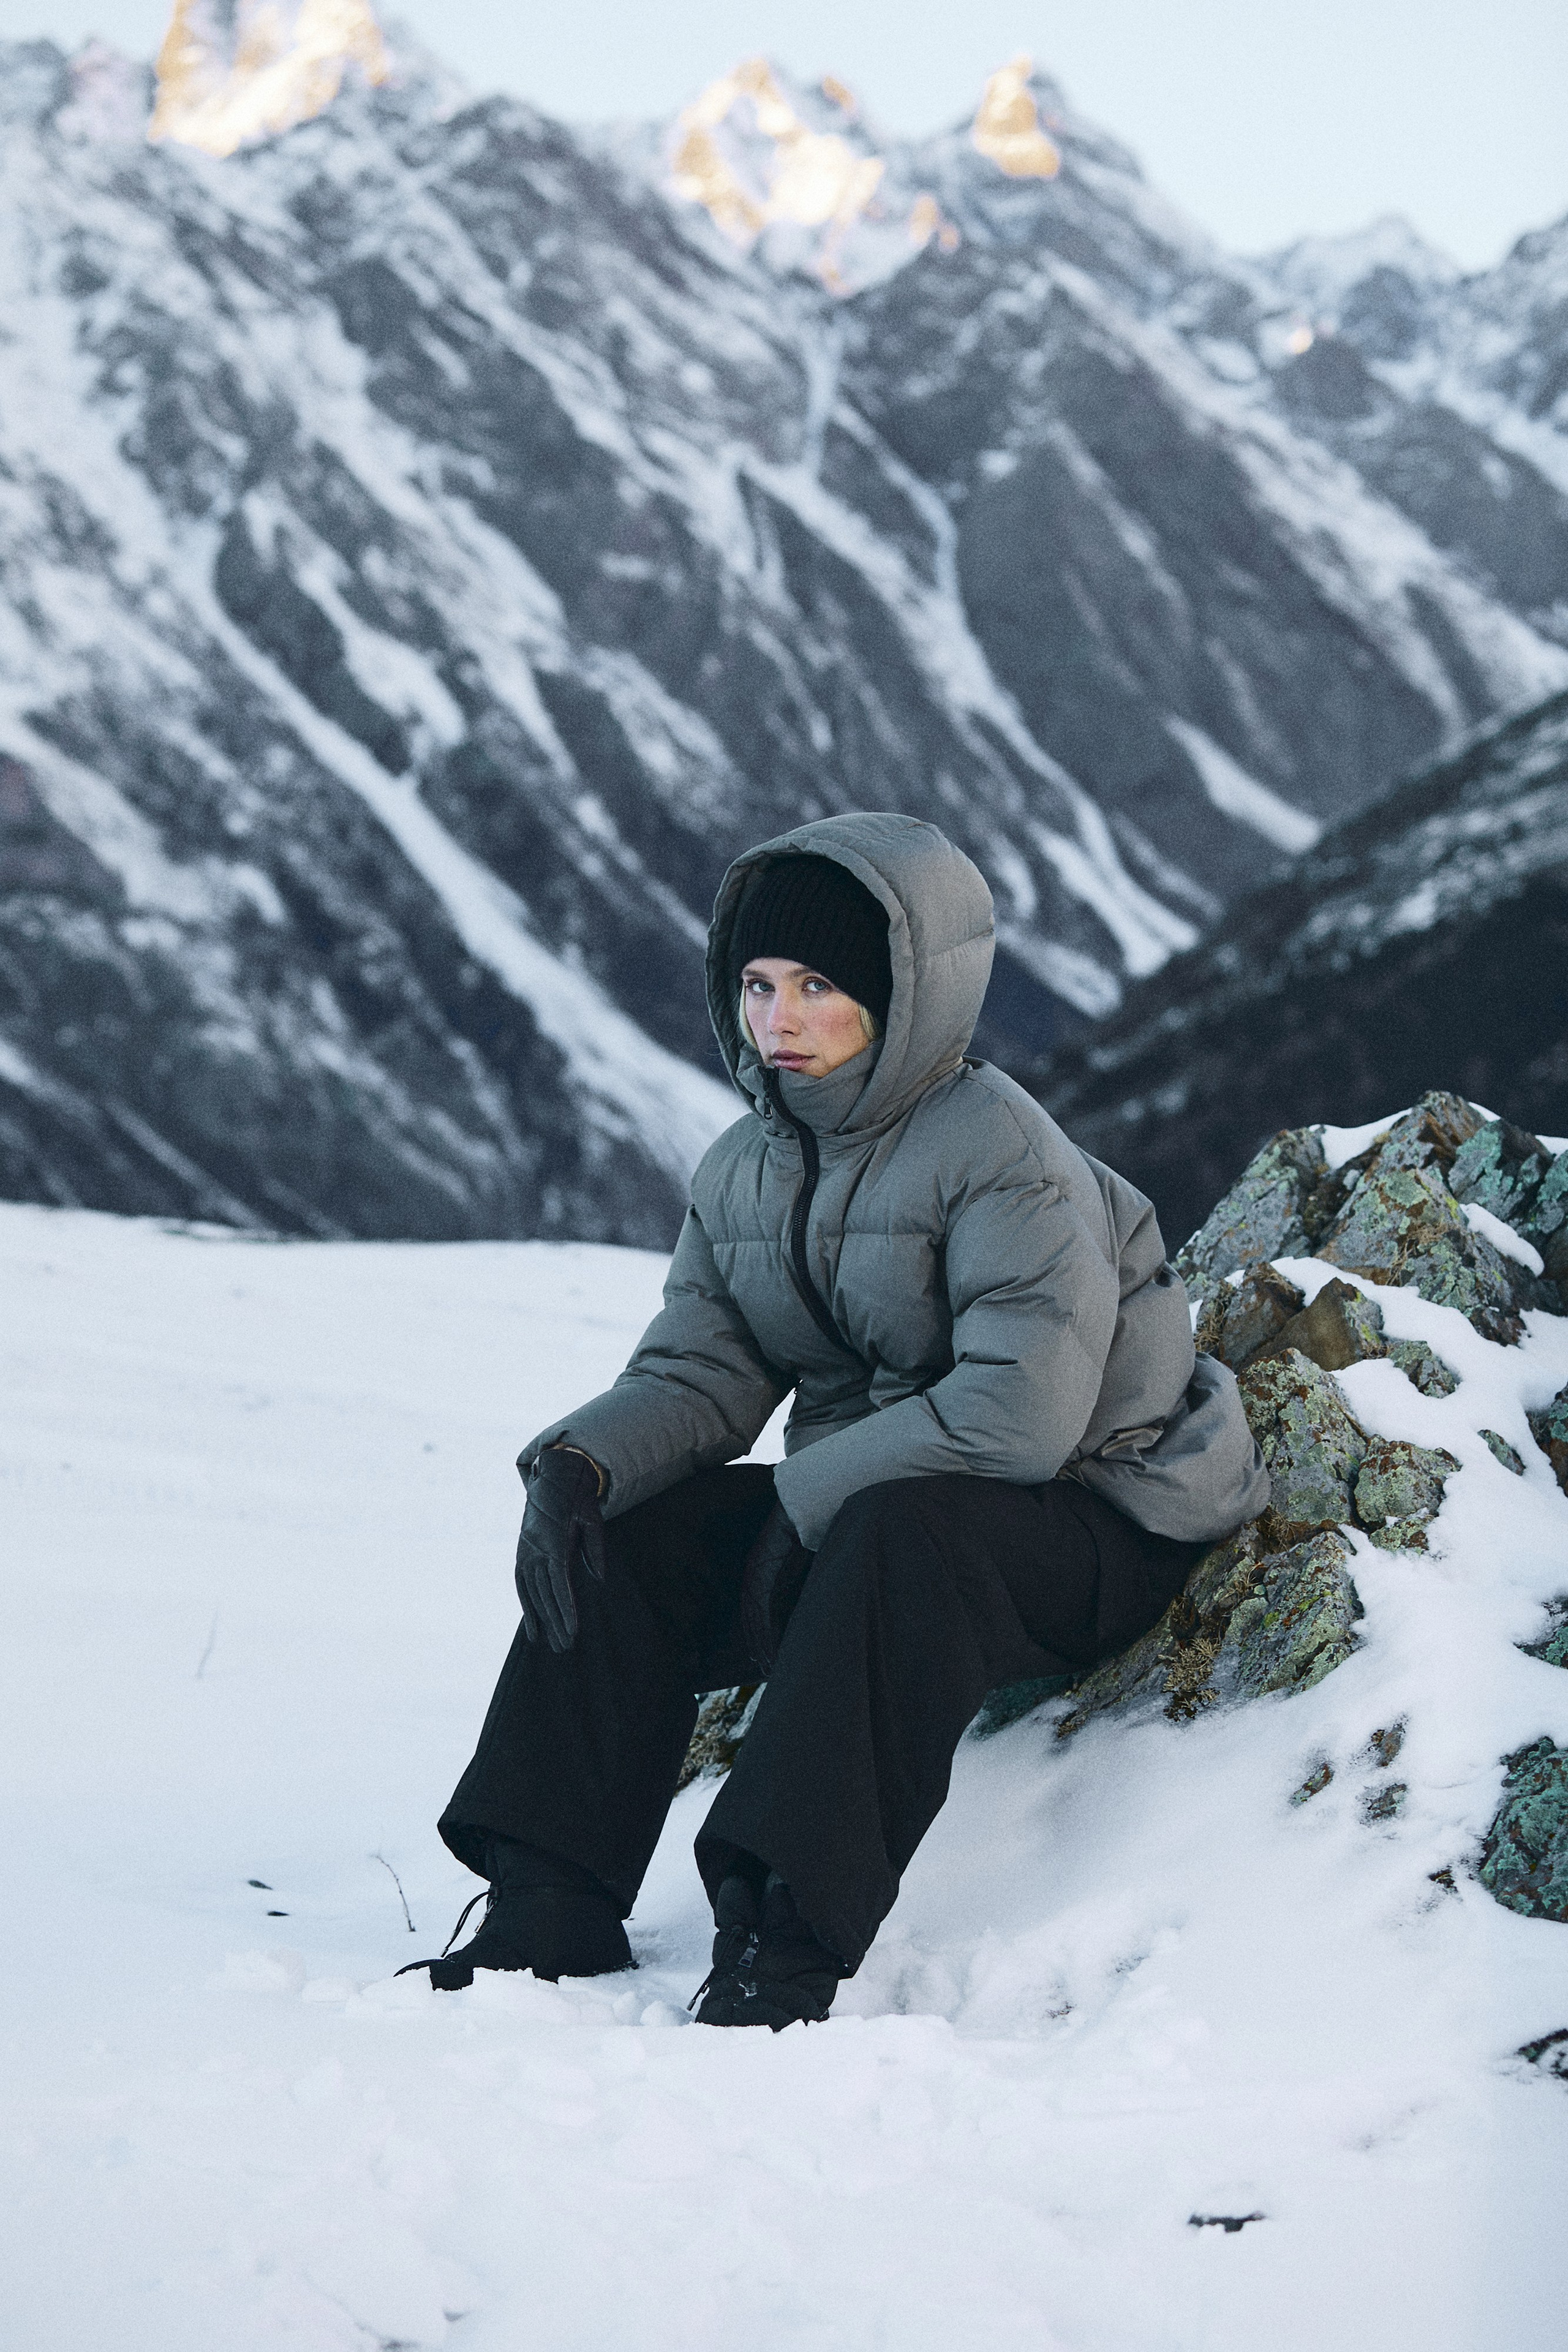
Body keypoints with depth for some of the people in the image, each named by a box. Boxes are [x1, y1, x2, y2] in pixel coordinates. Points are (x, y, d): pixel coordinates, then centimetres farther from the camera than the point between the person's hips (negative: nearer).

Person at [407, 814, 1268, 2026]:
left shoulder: (994, 1148, -20)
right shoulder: (744, 1172, 5)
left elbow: (1023, 1411, -29)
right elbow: (697, 1373, 4)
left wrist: (806, 1497, -25)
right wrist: (579, 1461, -17)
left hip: (1090, 1521, -8)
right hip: (851, 1505, 8)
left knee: (900, 1533, -38)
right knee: (629, 1535, -9)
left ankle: (786, 1952, -40)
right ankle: (549, 1914, -10)